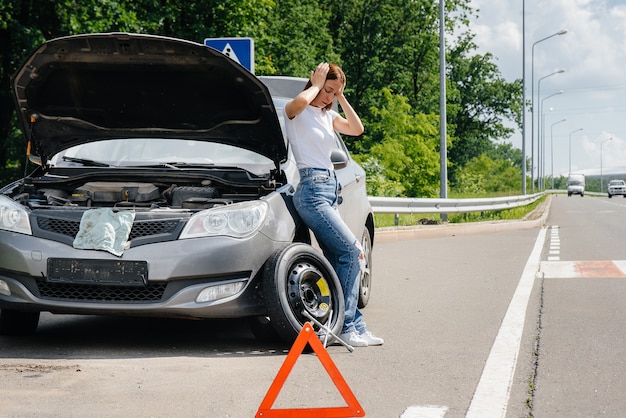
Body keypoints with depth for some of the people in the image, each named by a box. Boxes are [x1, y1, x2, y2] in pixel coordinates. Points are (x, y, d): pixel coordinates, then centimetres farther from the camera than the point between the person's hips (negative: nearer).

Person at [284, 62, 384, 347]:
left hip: (329, 189, 9)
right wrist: (317, 84, -10)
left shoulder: (328, 115, 20)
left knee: (339, 259, 3)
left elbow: (357, 129, 12)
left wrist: (341, 98, 7)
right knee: (351, 252, -15)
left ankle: (354, 327, 2)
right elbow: (299, 102, -28)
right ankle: (347, 326, -13)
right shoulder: (297, 112, -3)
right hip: (312, 190, -9)